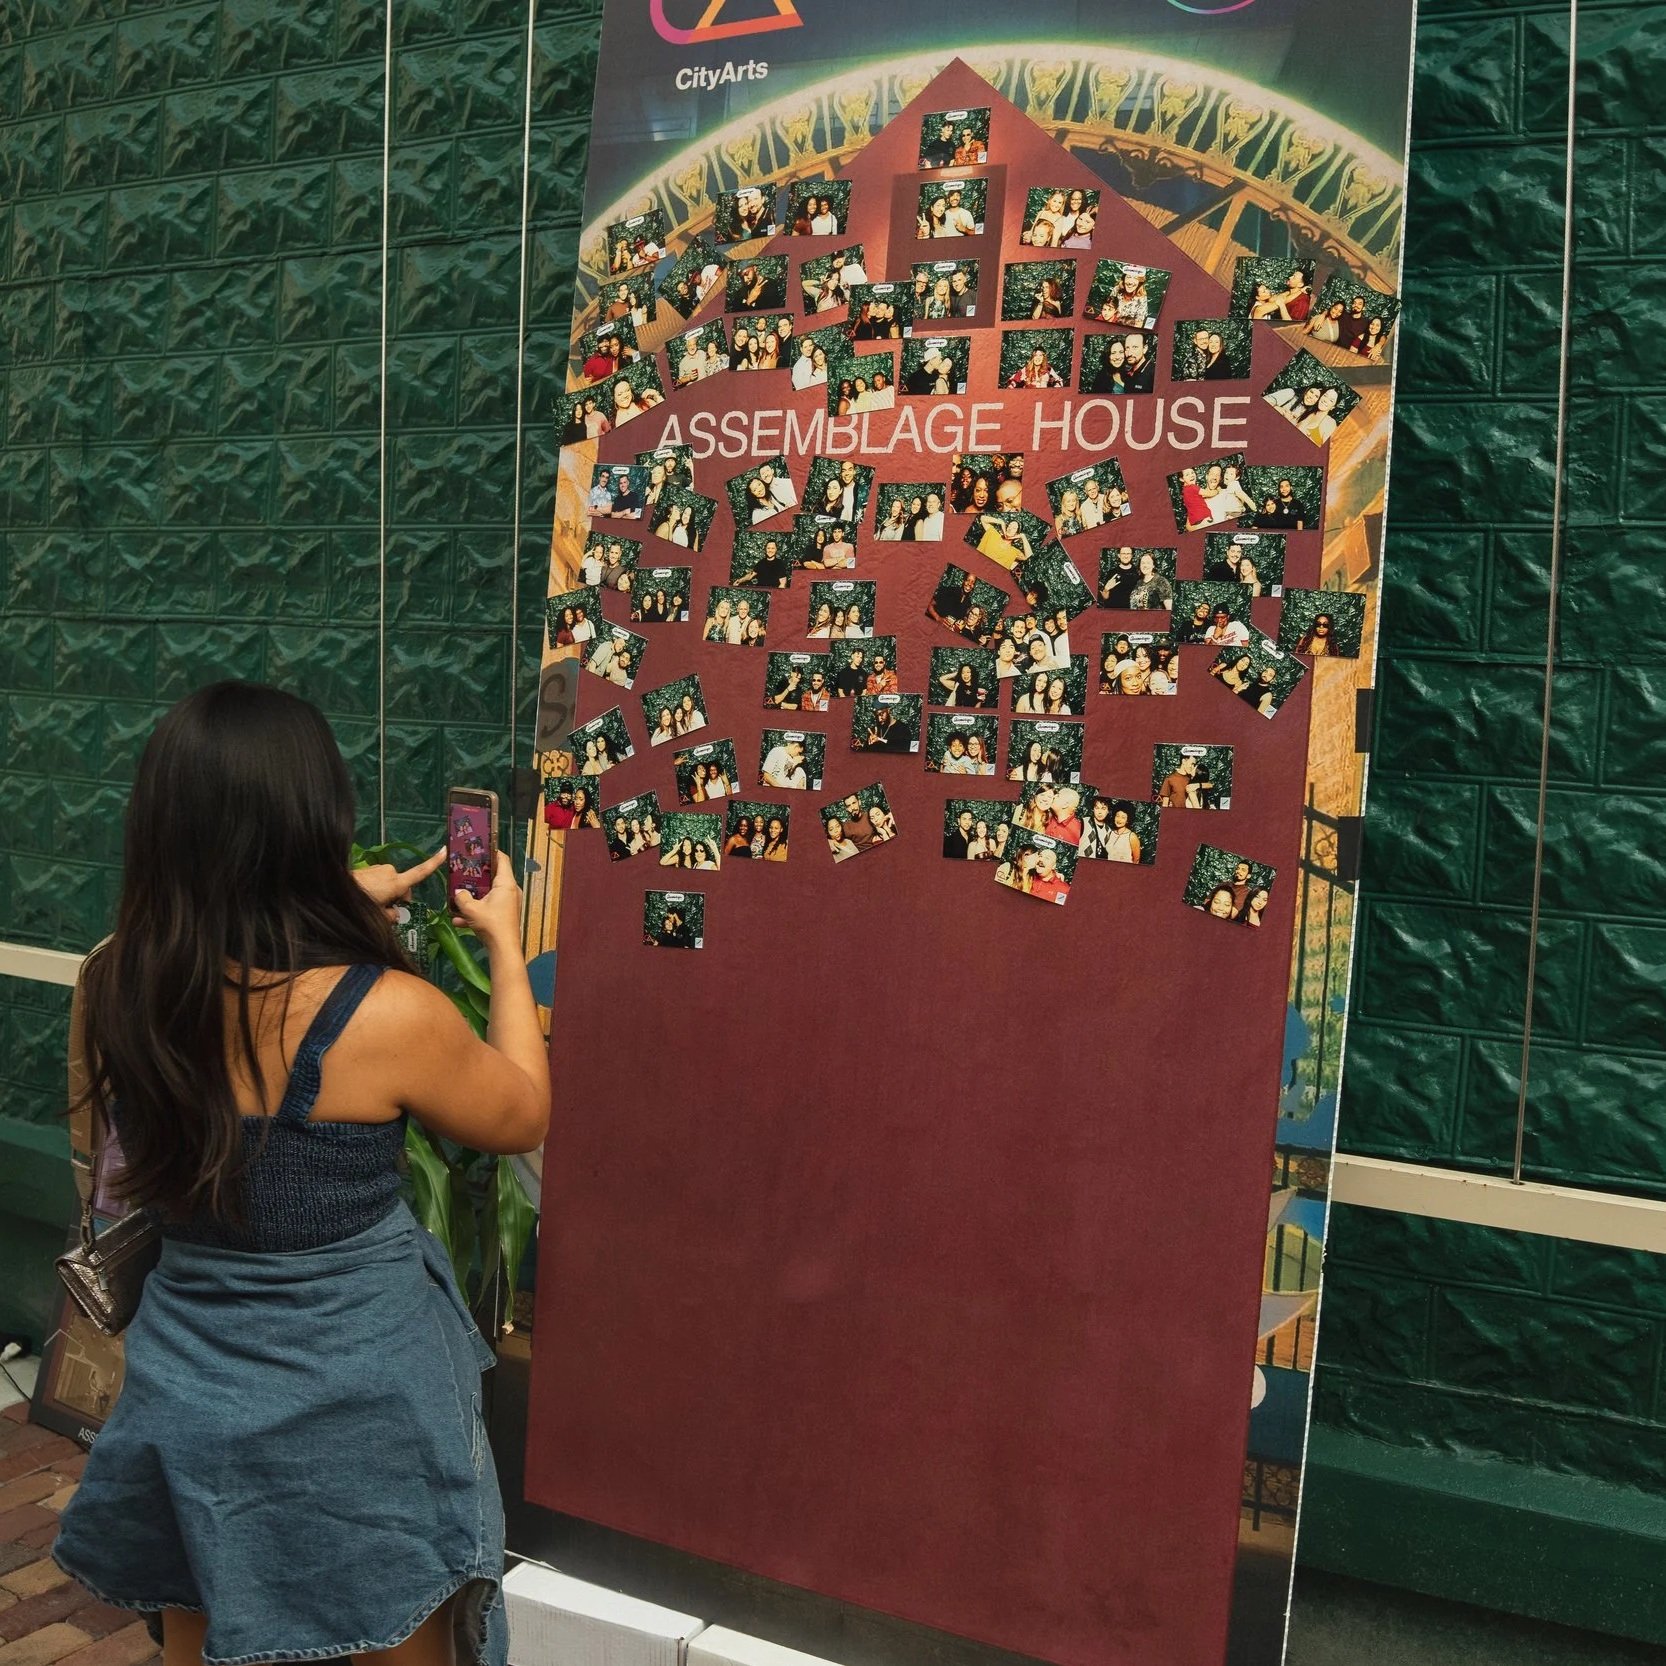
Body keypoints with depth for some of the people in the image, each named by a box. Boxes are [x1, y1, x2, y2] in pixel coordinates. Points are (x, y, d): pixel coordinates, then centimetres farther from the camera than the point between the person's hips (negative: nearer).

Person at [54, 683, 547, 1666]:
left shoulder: (109, 989, -12)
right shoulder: (388, 1014, -26)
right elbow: (523, 1119, -6)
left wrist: (346, 914, 14)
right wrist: (506, 944, 3)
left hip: (186, 1397, 4)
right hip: (364, 1408, -4)